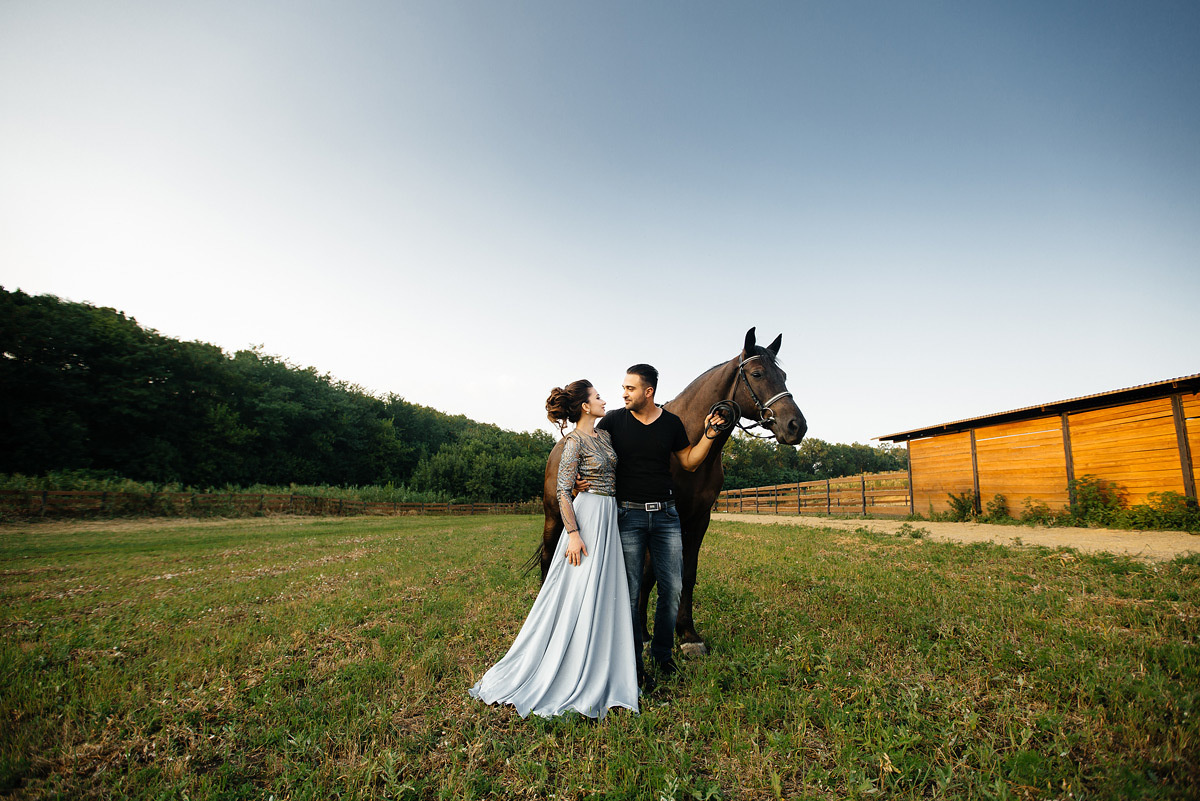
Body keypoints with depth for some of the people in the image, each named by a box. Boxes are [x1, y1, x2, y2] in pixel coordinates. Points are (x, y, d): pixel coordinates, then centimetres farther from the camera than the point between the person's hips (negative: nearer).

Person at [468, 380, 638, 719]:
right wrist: (573, 534, -20)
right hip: (587, 516, -8)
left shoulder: (605, 435, 13)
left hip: (609, 517, 8)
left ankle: (597, 673, 27)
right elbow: (563, 492, -15)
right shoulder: (574, 441, -11)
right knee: (577, 593, -1)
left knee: (605, 592, 12)